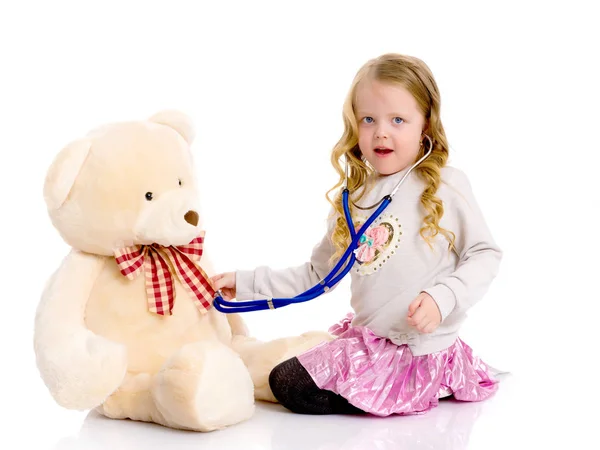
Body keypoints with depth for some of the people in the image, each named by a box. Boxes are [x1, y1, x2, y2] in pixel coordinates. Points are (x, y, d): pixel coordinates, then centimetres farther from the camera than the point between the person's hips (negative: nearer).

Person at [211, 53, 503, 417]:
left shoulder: (446, 185, -9)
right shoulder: (354, 198, 8)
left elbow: (486, 254, -7)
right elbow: (317, 274, 14)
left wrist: (442, 297, -23)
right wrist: (246, 282, 9)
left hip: (422, 350, -7)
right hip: (369, 341, 7)